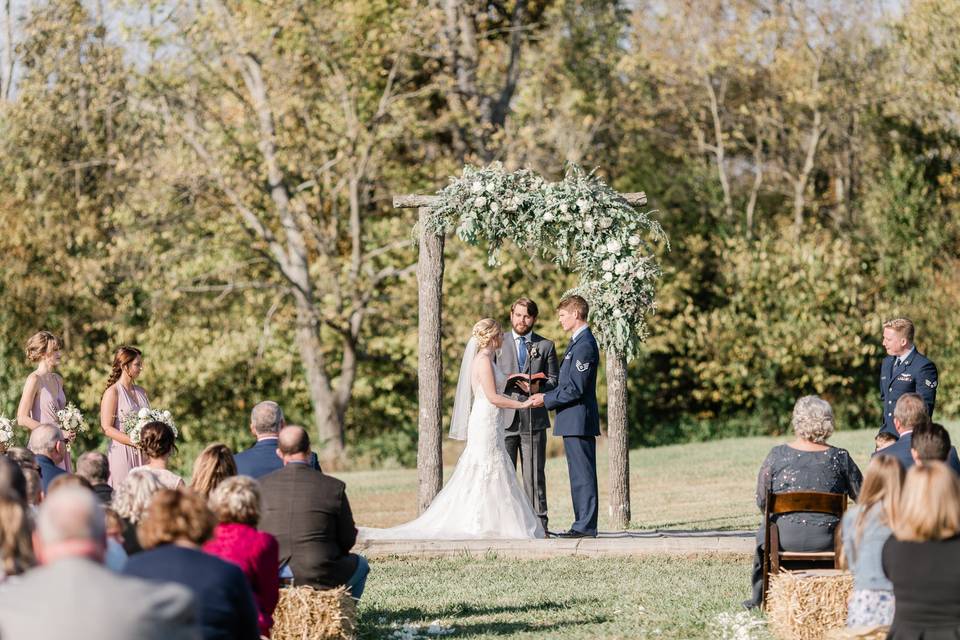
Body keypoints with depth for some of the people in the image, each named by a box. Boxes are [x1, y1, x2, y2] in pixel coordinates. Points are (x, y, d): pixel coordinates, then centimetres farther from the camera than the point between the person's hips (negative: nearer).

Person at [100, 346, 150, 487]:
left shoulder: (141, 392, 15)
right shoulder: (112, 392, -5)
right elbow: (107, 428, -11)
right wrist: (135, 442, -18)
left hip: (142, 454, 6)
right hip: (122, 454, -6)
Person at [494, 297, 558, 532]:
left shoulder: (545, 346, 11)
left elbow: (553, 381, 8)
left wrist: (538, 389, -13)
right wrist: (506, 382, -11)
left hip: (534, 418, 0)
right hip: (504, 418, 0)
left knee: (534, 474, -1)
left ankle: (538, 522, 1)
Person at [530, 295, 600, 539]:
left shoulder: (584, 345, -16)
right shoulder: (578, 342, 17)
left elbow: (575, 389, -20)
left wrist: (546, 399, -12)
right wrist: (544, 395, 11)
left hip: (578, 419, -10)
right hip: (574, 420, 10)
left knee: (582, 474, -8)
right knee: (580, 475, 12)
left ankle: (586, 526, -6)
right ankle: (583, 524, 15)